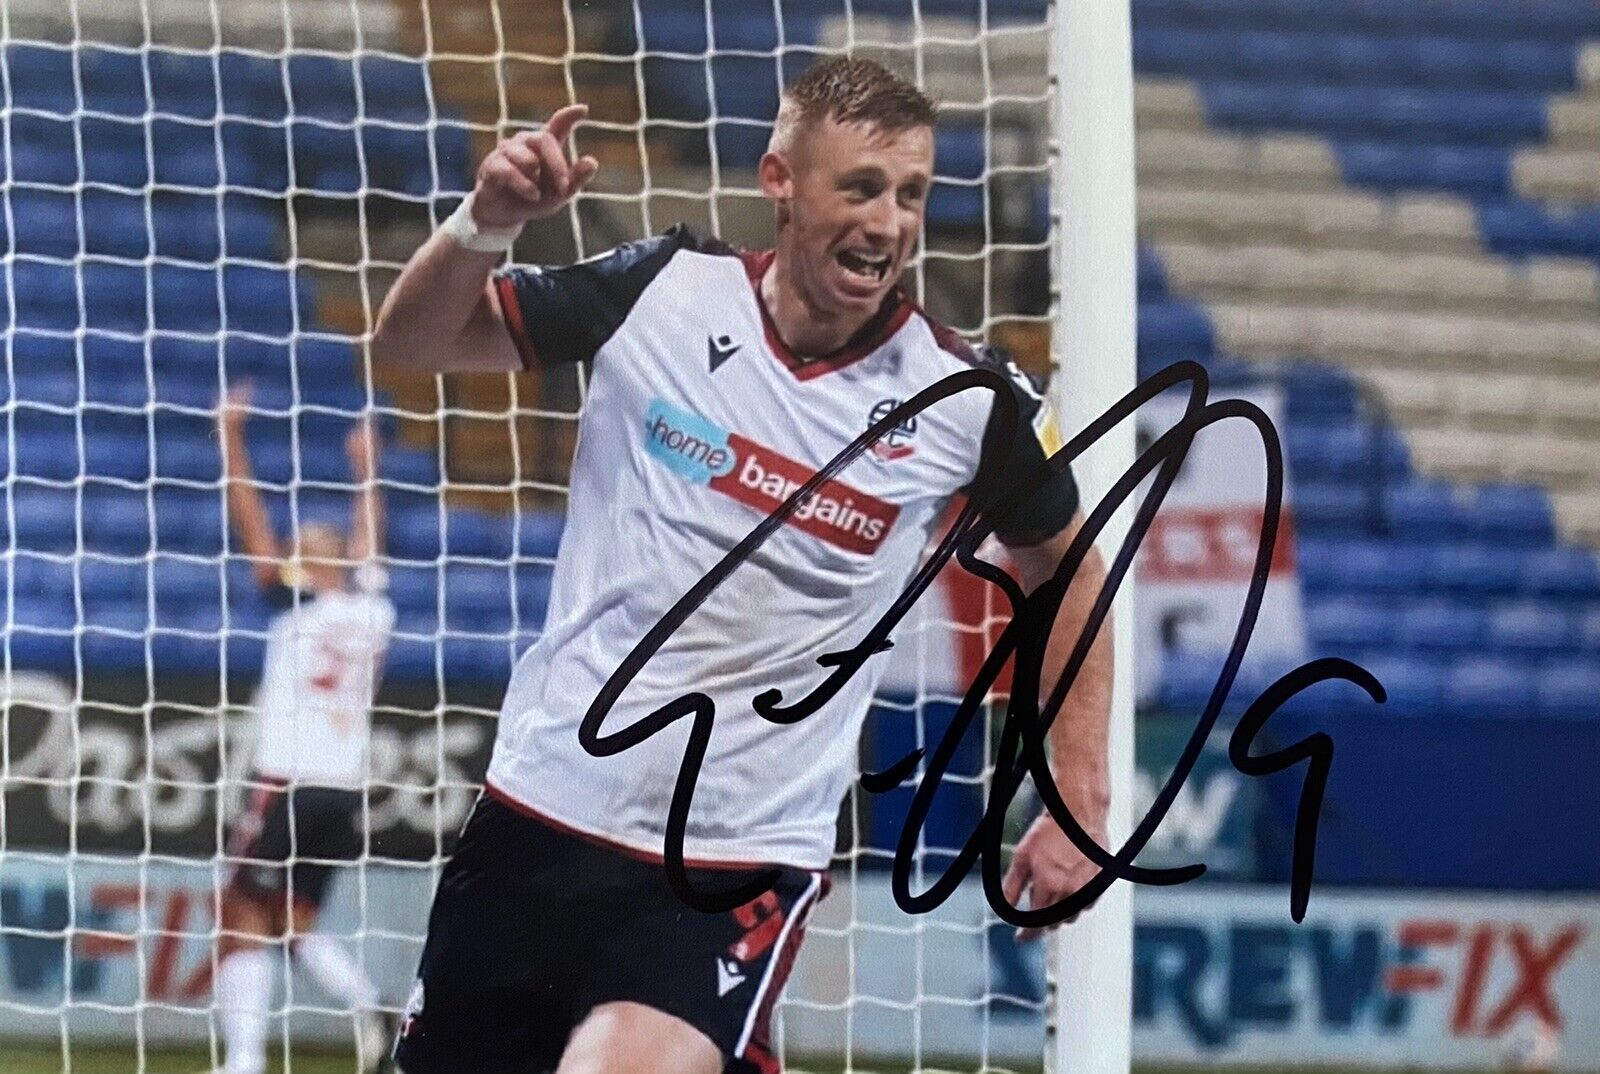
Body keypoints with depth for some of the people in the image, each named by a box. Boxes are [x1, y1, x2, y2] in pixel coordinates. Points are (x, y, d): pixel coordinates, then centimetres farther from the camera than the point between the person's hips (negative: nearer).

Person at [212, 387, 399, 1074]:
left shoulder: (297, 605, -6)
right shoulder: (371, 610, 7)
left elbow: (249, 521, -6)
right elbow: (366, 547, 26)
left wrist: (231, 437, -1)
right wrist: (367, 470, 41)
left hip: (284, 787, -6)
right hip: (345, 792, 6)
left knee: (243, 926, -1)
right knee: (297, 922, 18)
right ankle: (368, 1008, -8)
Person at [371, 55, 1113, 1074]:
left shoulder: (968, 399, -6)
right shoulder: (661, 290, -4)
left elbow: (1070, 573, 12)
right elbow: (411, 340, 6)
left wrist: (1080, 803, 6)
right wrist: (483, 226, -14)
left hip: (742, 859, -3)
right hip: (546, 805, 3)